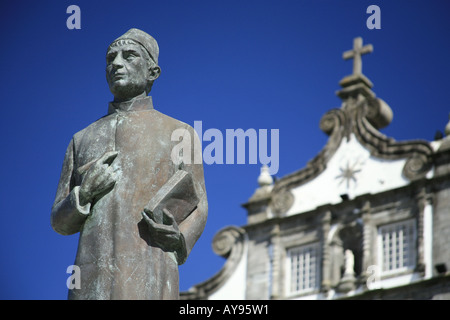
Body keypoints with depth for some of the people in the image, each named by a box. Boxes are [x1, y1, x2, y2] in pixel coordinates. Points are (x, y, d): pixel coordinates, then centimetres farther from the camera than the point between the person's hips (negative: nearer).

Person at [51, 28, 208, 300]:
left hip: (151, 286, -2)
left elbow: (197, 208, 16)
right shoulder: (83, 139, 24)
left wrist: (178, 238, -8)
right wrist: (84, 194, -1)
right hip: (90, 286, 2)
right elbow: (60, 222, 22)